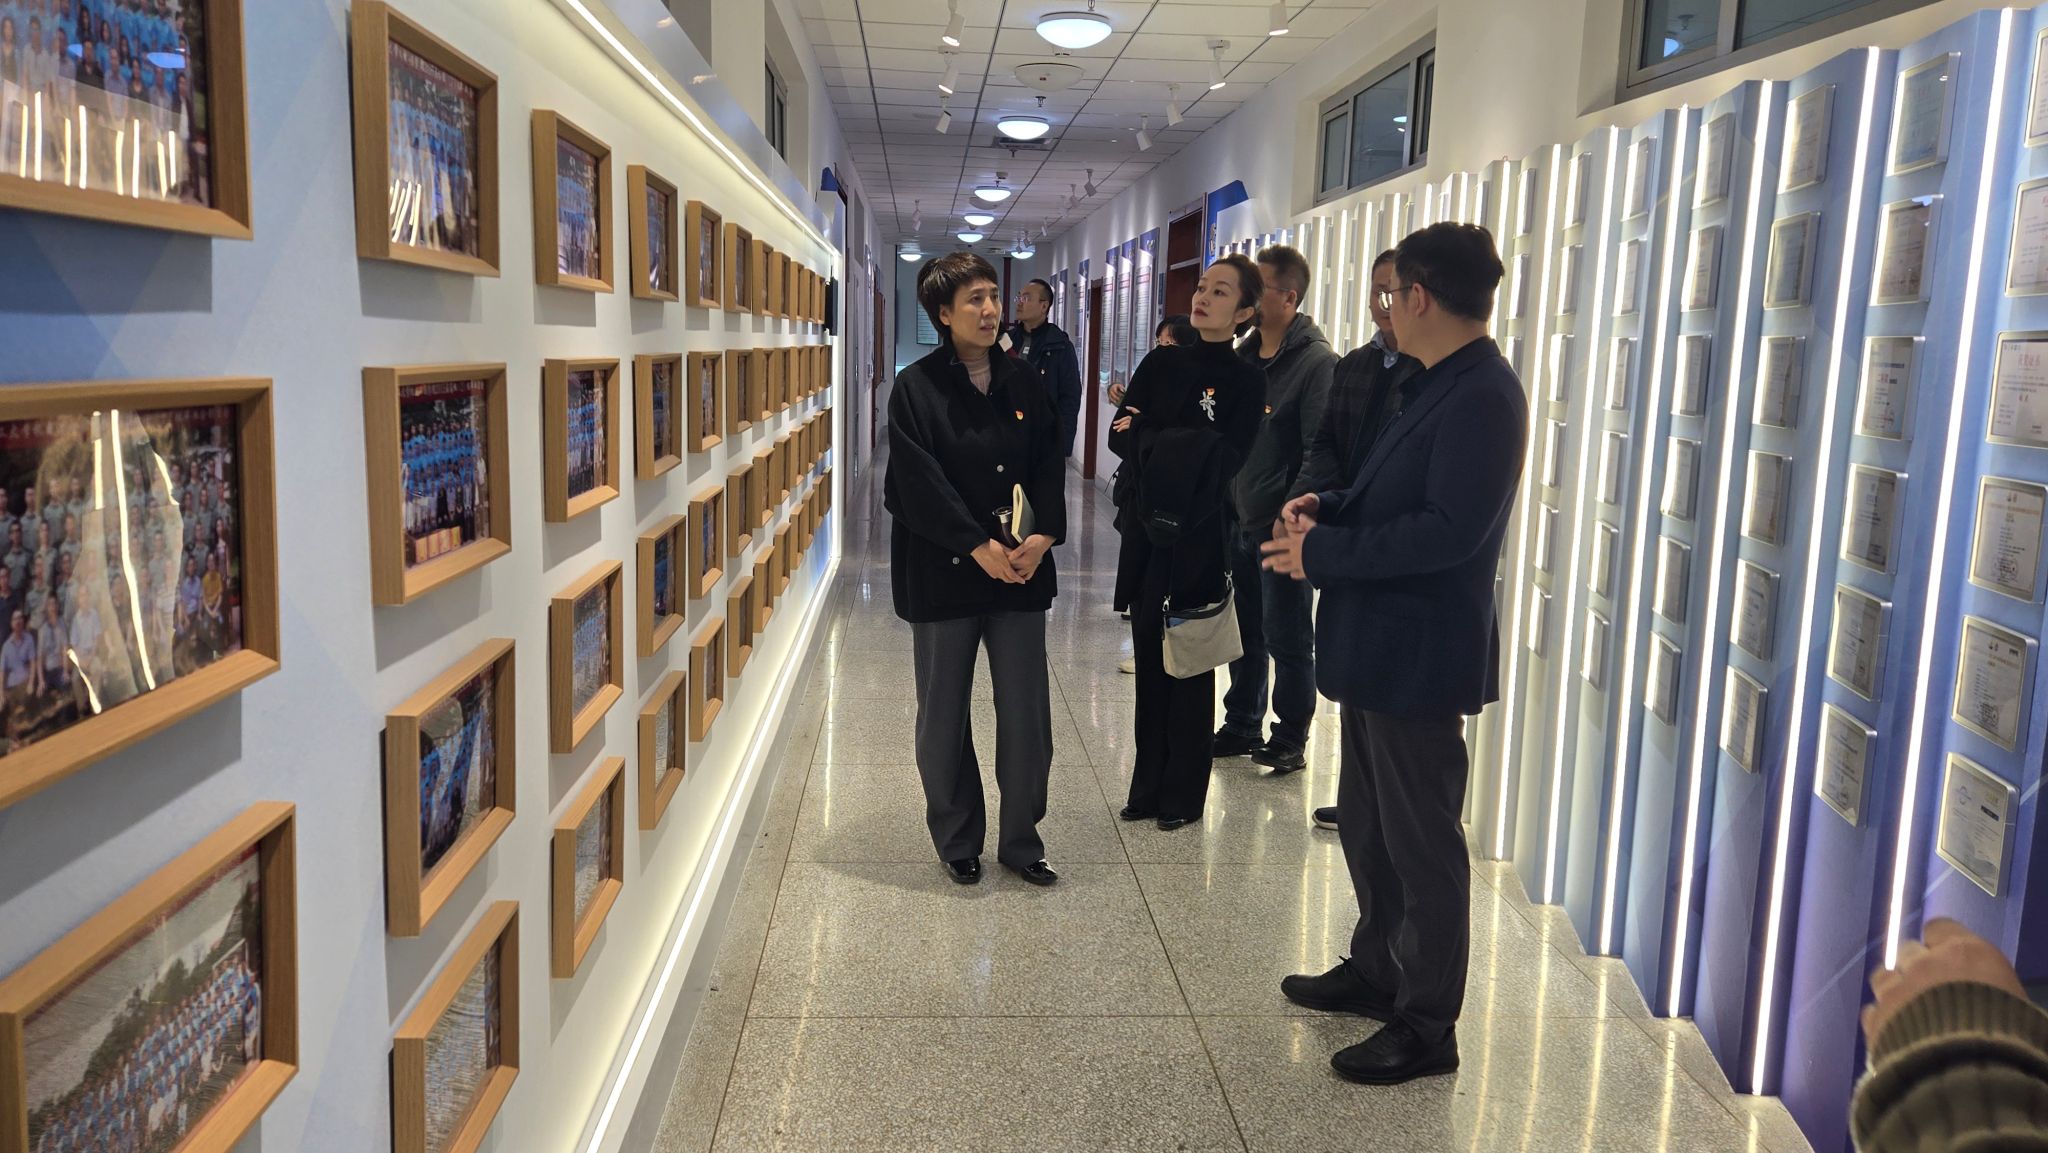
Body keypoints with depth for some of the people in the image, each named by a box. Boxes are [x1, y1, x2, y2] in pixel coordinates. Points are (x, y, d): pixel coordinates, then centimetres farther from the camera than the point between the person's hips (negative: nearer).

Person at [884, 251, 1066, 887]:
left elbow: (1049, 466, 6)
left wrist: (1044, 534, -11)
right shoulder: (917, 388, -5)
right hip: (943, 572, -3)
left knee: (1027, 713, 6)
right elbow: (919, 482, -13)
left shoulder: (1023, 383, 8)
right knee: (945, 715, 8)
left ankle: (1021, 840, 22)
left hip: (1020, 571, 3)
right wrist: (979, 546, -18)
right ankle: (958, 842, 25)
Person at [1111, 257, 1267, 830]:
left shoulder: (1246, 380, -5)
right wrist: (1183, 445, -14)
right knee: (1149, 660, 10)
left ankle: (1184, 794, 18)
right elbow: (1120, 433, -1)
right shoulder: (1161, 363, 8)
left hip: (1200, 539, -4)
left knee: (1190, 666, 5)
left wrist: (1152, 442, -13)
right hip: (1147, 529, 4)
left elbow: (1224, 461, -16)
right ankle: (1148, 786, 22)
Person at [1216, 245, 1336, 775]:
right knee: (1244, 632, 17)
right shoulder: (1243, 355, 11)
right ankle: (1242, 726, 31)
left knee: (1287, 639, 4)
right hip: (1239, 522, 7)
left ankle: (1290, 740, 18)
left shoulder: (1317, 363, -13)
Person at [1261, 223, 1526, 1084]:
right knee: (1365, 822, 21)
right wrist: (1328, 507, 0)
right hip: (1378, 646, 10)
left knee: (1421, 842, 3)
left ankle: (1427, 1027, 18)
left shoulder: (1483, 397, -19)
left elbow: (1448, 530, -28)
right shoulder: (1430, 385, 12)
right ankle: (1377, 971, 39)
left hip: (1420, 656, -10)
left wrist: (1322, 553, -21)